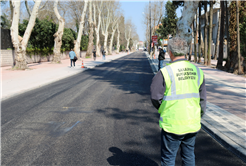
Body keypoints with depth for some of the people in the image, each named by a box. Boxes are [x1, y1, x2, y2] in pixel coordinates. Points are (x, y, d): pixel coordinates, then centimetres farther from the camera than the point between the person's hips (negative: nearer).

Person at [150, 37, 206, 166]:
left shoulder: (165, 72, -14)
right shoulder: (197, 71, 2)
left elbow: (155, 97, -12)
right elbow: (202, 98, 7)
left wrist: (163, 110, 7)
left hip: (172, 125, -5)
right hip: (193, 124, 5)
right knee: (189, 155, 19)